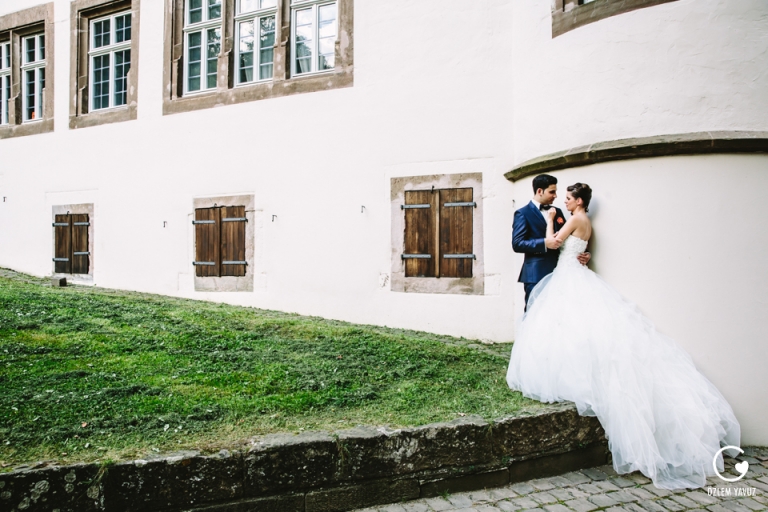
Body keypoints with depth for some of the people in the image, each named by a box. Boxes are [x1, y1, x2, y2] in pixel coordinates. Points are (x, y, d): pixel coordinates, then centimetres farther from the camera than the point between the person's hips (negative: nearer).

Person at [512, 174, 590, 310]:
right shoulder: (523, 213, -2)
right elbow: (517, 244, -11)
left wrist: (582, 254, 3)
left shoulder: (557, 211, 17)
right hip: (536, 274, -5)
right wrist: (544, 243, -22)